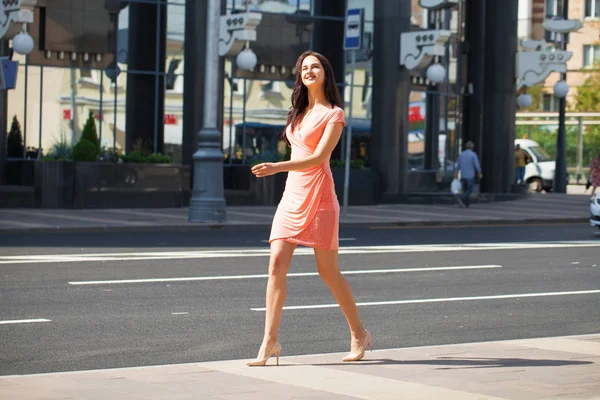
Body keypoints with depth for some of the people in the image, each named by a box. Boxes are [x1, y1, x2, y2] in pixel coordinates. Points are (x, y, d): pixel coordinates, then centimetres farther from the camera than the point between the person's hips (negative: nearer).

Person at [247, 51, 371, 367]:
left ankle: (358, 334, 17)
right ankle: (270, 340, -7)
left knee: (328, 270, 0)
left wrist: (277, 168, -26)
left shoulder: (334, 114, -4)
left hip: (318, 195, -6)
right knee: (276, 263, -7)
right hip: (291, 195, 6)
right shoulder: (299, 112, 18)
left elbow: (318, 157, -16)